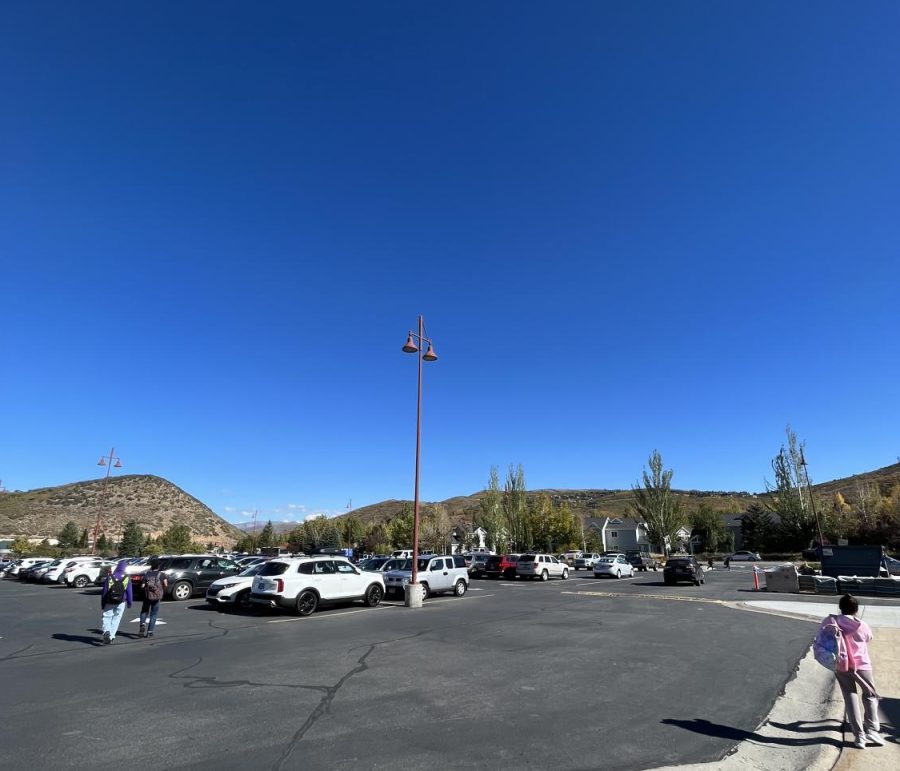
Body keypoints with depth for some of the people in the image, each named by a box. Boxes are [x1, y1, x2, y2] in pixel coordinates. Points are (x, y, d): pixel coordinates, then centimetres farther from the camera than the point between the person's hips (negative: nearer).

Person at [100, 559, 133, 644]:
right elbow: (129, 592, -1)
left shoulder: (109, 577, -6)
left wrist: (102, 604, 6)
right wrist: (129, 602, 12)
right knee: (116, 618, 11)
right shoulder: (126, 578, -5)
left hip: (109, 602, -1)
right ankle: (111, 636, 11)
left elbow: (104, 592, -3)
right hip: (121, 602, 1)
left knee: (107, 618, 7)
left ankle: (106, 632, -17)